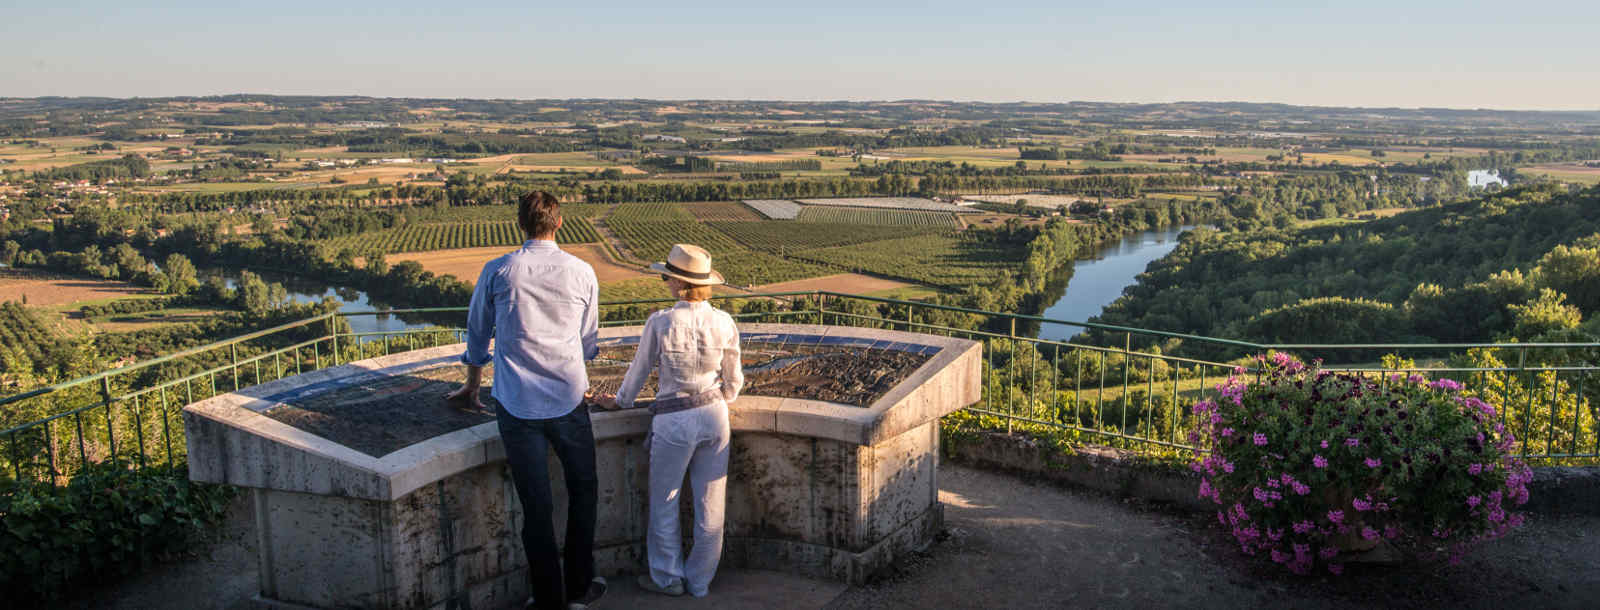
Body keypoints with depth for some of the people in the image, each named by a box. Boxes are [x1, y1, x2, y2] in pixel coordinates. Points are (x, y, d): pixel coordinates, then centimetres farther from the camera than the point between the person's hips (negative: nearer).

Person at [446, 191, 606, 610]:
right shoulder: (582, 273, 1)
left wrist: (472, 387, 31)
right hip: (568, 399, 0)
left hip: (517, 403, 0)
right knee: (583, 491, 18)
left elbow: (477, 335, 13)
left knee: (536, 506, 7)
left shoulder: (497, 272, 0)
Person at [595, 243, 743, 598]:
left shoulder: (660, 323, -13)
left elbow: (639, 370, 1)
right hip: (714, 416, 3)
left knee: (665, 503, 15)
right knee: (710, 504, 13)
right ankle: (700, 581, 24)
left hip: (674, 422, -3)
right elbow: (733, 380, 4)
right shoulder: (724, 323, -5)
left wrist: (621, 401, 19)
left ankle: (668, 578, 27)